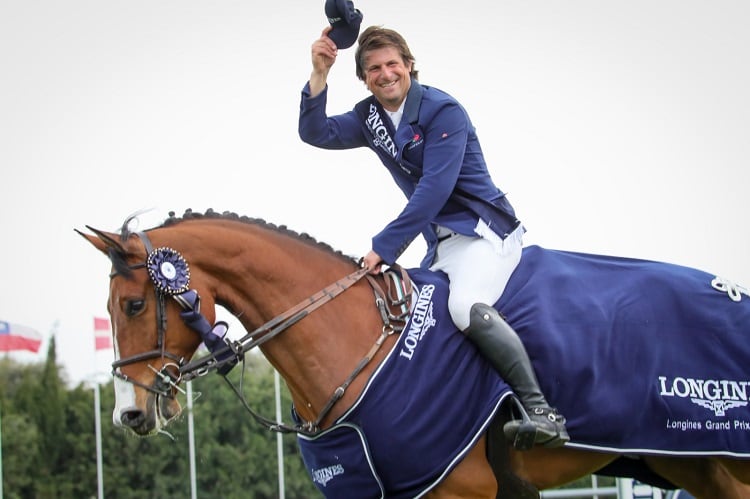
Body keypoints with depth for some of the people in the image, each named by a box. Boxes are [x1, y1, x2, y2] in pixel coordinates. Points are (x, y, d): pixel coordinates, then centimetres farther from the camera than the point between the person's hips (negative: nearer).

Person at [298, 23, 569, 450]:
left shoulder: (442, 111, -13)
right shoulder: (370, 117, 10)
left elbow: (435, 188, -21)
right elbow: (316, 133, 0)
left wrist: (385, 246, -22)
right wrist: (319, 75, -15)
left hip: (485, 229, -9)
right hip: (441, 244, 9)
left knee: (465, 304, -33)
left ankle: (540, 410, -36)